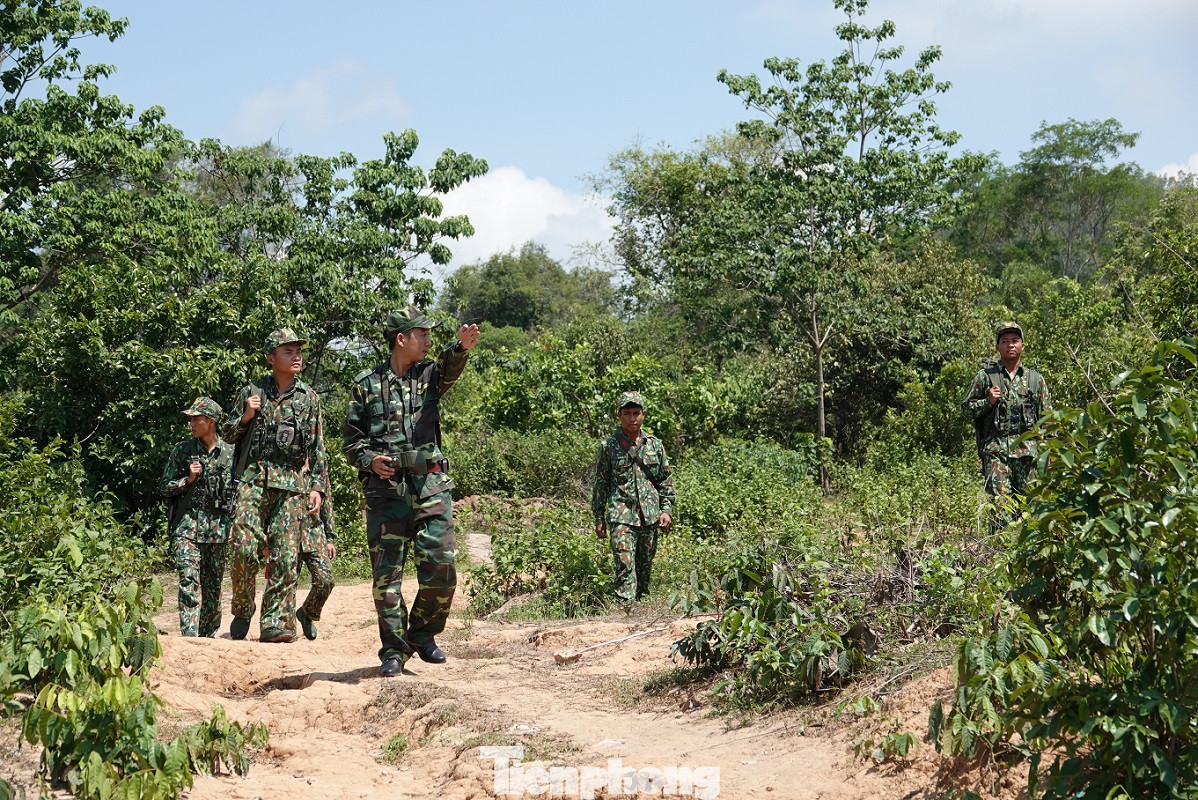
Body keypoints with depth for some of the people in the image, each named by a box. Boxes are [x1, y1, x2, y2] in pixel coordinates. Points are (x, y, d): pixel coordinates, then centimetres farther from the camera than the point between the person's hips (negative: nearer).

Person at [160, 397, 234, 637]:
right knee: (189, 580, -14)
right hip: (187, 524, -1)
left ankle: (208, 635, 18)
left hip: (217, 527, 1)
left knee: (212, 586, 6)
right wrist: (189, 479, -8)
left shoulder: (230, 453, 6)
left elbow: (237, 493, 10)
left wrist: (233, 525, 4)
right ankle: (189, 635, -18)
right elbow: (165, 488, 8)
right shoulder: (182, 451, 5)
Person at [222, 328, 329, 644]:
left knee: (285, 557, -5)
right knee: (245, 548, -11)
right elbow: (228, 434, 16)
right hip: (253, 478, -1)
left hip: (293, 484, 1)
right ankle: (242, 612, 9)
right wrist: (245, 417, -4)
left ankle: (275, 622, -1)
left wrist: (318, 486, 4)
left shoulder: (309, 398, 11)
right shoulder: (251, 393, 8)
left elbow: (318, 448, 13)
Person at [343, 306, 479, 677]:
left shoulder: (429, 376, 11)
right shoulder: (366, 384, 8)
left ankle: (423, 634, 16)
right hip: (385, 489, -1)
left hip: (430, 484, 1)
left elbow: (450, 366, -13)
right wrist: (369, 459, -10)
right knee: (386, 573, -1)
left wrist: (461, 347, -35)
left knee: (441, 566, -5)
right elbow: (351, 439, 10)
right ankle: (394, 650, 10)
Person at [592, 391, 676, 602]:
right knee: (625, 566, -13)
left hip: (650, 516, 3)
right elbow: (600, 484, 4)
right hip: (621, 517, -3)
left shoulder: (655, 445, 9)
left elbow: (666, 481, 14)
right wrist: (599, 518, 2)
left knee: (645, 568, 10)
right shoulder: (609, 447, 2)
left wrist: (667, 510, 4)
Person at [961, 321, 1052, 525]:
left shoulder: (1035, 379, 13)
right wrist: (988, 401, -7)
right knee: (1000, 501, -12)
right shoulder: (986, 376, 9)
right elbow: (966, 408, 11)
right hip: (996, 449, -2)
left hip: (1028, 449, 2)